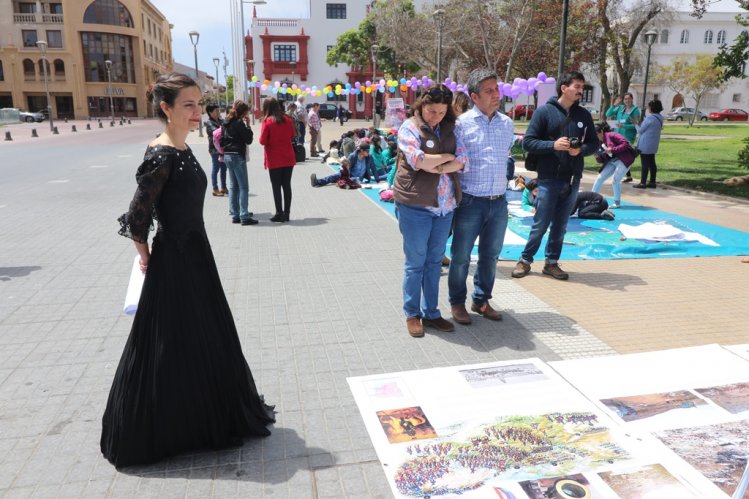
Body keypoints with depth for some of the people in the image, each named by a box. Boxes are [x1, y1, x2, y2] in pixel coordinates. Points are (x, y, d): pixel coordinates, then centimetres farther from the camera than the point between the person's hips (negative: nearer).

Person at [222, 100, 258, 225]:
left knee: (233, 186, 13)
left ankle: (235, 215, 15)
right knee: (243, 187, -6)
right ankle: (244, 217, -9)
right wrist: (248, 125, -6)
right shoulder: (239, 123, -13)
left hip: (227, 155, 9)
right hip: (238, 156, -9)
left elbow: (222, 139, 17)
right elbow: (249, 140, -11)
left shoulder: (226, 122, 12)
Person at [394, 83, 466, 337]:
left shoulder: (449, 129, 11)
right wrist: (447, 157, -5)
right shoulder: (409, 127, -3)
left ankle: (431, 313, 23)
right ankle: (412, 314, 17)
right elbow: (418, 160, -18)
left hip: (445, 204, 5)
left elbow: (461, 161, 1)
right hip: (415, 204, -5)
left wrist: (437, 167, -14)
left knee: (435, 261, 12)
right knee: (415, 262, 3)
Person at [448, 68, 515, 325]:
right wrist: (456, 192, -7)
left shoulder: (506, 123, 8)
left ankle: (481, 300, 31)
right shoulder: (462, 123, -9)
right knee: (461, 256, 5)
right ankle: (457, 302, 23)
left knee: (490, 255, 14)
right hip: (471, 201, -5)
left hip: (499, 202, 5)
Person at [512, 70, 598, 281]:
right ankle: (525, 260, 18)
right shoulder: (544, 111, -4)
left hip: (572, 181, 4)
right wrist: (553, 145, -20)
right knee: (540, 225, 2)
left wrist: (581, 150, -9)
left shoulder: (584, 115, 9)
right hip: (549, 179, -4)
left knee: (560, 226, 11)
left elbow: (594, 143, 12)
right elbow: (528, 142, -7)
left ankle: (552, 262, 24)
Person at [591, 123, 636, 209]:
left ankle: (617, 203, 5)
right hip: (611, 161, 8)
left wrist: (613, 149, -26)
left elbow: (625, 144, -23)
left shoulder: (611, 135, -14)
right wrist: (597, 157, -11)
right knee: (600, 178, 1)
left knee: (615, 181, -11)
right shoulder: (600, 142, 8)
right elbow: (602, 160, 9)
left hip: (624, 160, -8)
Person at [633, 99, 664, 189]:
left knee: (644, 164, -4)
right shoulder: (660, 118, 9)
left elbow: (640, 130, -11)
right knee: (652, 163, 12)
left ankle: (643, 183, -1)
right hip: (653, 145, 9)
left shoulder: (650, 118, -19)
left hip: (645, 144, -9)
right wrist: (641, 122, 13)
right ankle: (652, 182, 16)